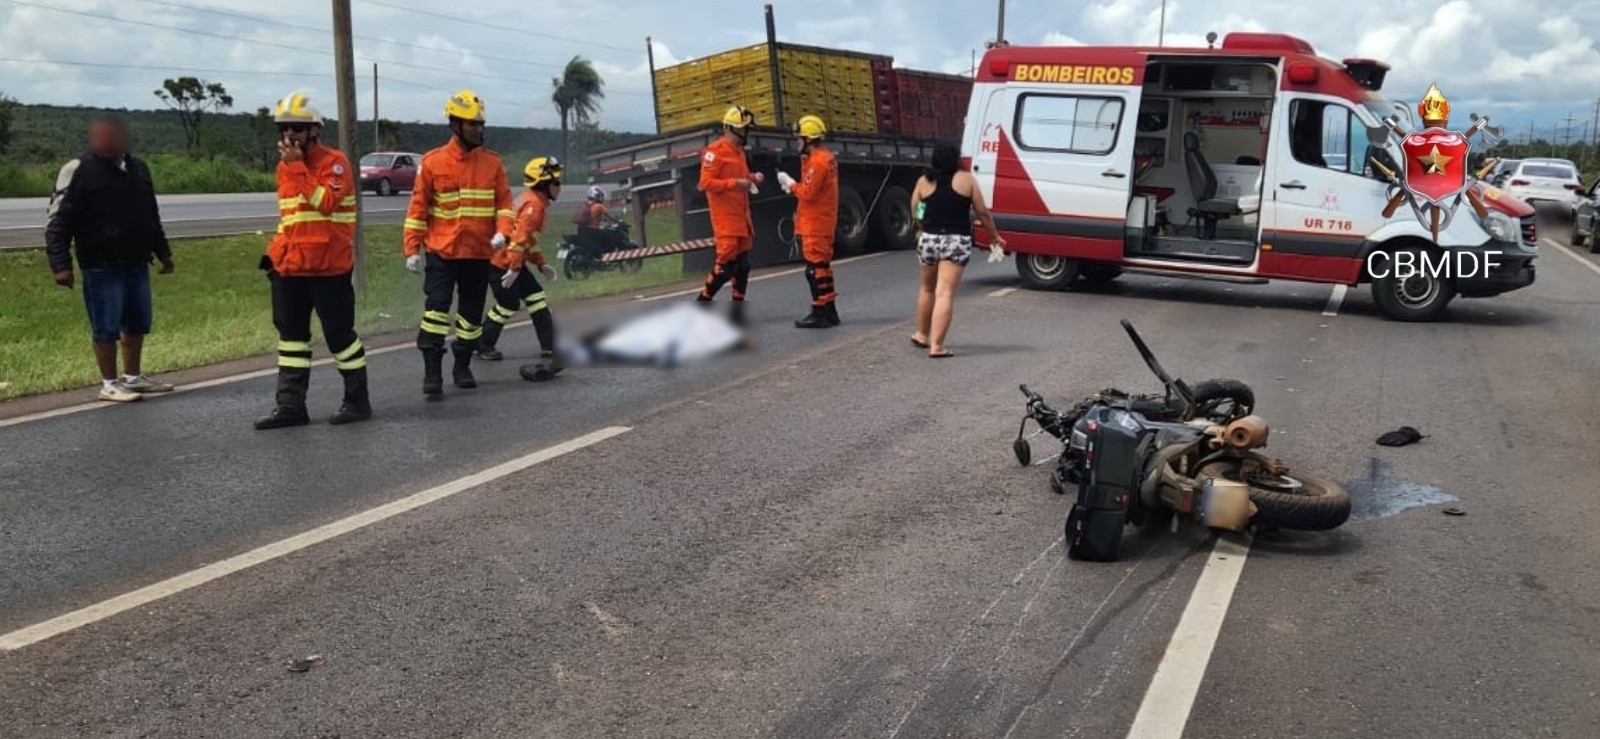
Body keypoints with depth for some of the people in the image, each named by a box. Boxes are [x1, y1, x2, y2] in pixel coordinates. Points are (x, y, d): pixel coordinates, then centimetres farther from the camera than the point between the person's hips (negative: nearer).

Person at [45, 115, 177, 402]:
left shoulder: (138, 168, 11)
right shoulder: (79, 171, -10)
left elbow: (152, 216, 22)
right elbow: (58, 222, -11)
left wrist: (162, 252, 25)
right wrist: (60, 264, -17)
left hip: (136, 263, 7)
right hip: (101, 266, -7)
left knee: (138, 323, 14)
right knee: (107, 327, 0)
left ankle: (133, 377, 27)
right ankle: (109, 384, 11)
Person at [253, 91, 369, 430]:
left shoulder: (334, 161, -9)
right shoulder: (285, 166, 14)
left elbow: (326, 203, -23)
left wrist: (298, 167, -20)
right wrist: (275, 250, 15)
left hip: (329, 266, -8)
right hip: (290, 266, 8)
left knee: (339, 332, 1)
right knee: (291, 333, 9)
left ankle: (357, 400, 14)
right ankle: (291, 405, 16)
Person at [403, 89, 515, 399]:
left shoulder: (493, 162, 4)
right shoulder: (432, 162, -3)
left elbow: (504, 201, 5)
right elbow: (418, 206, -1)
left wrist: (502, 231, -13)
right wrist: (412, 249, -4)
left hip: (480, 253, 3)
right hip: (442, 251, -3)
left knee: (472, 313, 12)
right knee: (437, 308, -10)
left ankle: (462, 367, 28)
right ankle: (432, 373, -6)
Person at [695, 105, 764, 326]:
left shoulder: (739, 151, 17)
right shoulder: (715, 151, -11)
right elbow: (705, 183, -17)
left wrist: (752, 179, 6)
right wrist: (735, 183, -23)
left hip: (741, 215, 9)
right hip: (725, 217, -9)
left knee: (742, 264, 10)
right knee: (726, 264, -12)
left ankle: (738, 309, 17)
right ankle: (702, 301, 1)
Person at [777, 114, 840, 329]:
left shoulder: (817, 161, -18)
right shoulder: (827, 157, 14)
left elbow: (808, 193, -20)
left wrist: (790, 183, -6)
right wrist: (793, 185, 5)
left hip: (815, 224, -10)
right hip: (824, 221, 10)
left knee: (815, 268, -7)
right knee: (822, 266, 15)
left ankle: (820, 313, -5)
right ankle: (829, 312, 21)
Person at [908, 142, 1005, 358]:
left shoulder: (924, 182, 5)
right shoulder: (967, 180, 0)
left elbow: (914, 212, 6)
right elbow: (983, 212, 4)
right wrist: (995, 236, 16)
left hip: (928, 240, 3)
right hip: (957, 242, -3)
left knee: (928, 289, 22)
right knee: (945, 294, -4)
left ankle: (922, 335, 36)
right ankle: (936, 346, -9)